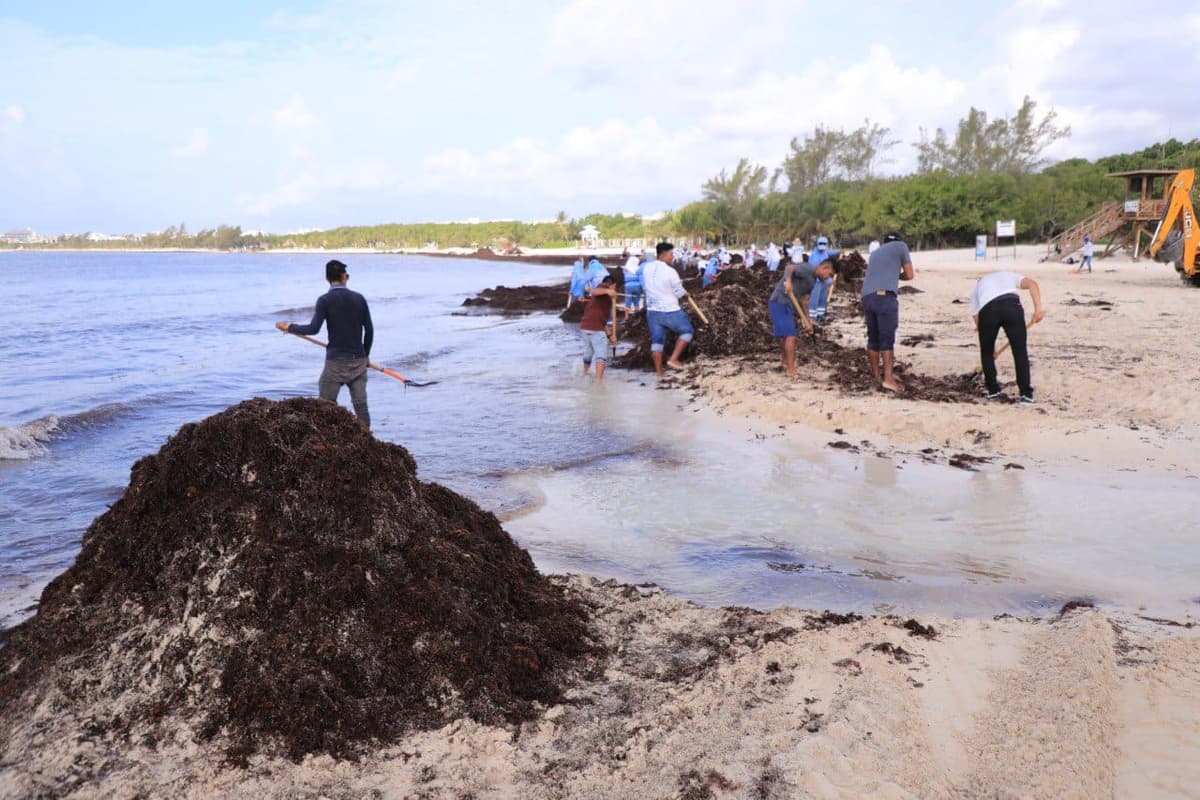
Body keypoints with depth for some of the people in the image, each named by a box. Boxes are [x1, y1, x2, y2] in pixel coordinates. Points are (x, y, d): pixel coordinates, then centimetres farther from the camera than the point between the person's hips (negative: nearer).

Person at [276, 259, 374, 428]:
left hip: (336, 362, -4)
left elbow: (313, 329, -15)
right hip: (358, 360, 4)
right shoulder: (359, 298, 4)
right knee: (361, 404, 7)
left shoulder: (325, 300, -7)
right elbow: (369, 330, 7)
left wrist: (289, 328, 0)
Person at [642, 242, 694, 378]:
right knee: (687, 331, 14)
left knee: (657, 340, 13)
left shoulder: (647, 268, -1)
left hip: (652, 311, 6)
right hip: (670, 311, -6)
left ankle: (659, 372, 16)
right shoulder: (670, 272, -19)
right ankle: (673, 359, 5)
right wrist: (685, 292, 11)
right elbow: (680, 293, -10)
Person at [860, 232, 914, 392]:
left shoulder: (875, 252, 29)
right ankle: (888, 378, -15)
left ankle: (876, 376, 20)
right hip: (885, 296, -5)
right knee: (887, 339, -7)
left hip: (867, 296, 5)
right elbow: (909, 275, 11)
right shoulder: (900, 246, 13)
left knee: (873, 339, 13)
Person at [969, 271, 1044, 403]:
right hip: (1012, 305, 0)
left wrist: (991, 348, 40)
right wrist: (1038, 308, 5)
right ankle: (1026, 394, 7)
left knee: (986, 352, 22)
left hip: (987, 308, 0)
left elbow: (977, 320, 33)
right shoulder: (1009, 275, 38)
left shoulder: (977, 288, 38)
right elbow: (1032, 283, 15)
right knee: (1020, 352, 9)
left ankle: (993, 391, 27)